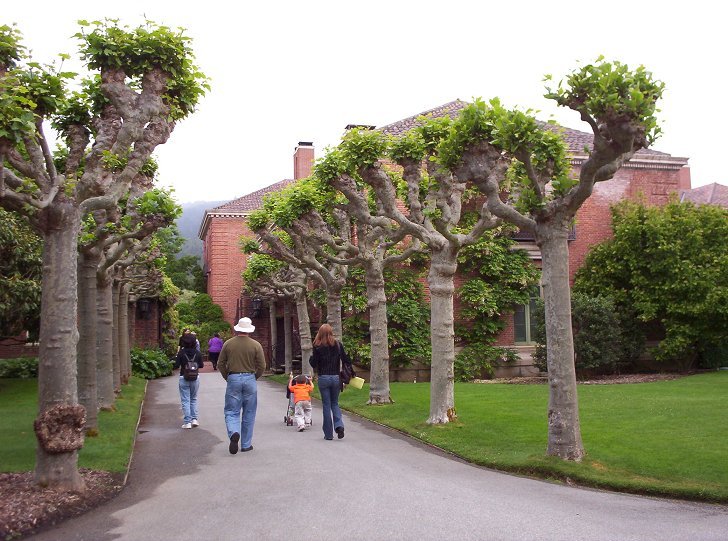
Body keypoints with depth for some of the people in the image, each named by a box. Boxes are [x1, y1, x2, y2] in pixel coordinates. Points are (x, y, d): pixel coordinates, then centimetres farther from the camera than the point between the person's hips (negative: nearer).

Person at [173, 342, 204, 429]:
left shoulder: (181, 353, -10)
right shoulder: (197, 353, -5)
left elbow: (176, 366, -10)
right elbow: (201, 365, 2)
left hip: (184, 378, -2)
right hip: (195, 378, 2)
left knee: (185, 400, 3)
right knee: (193, 399, 18)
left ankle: (187, 422, 1)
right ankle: (194, 419, 12)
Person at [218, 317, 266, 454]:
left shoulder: (228, 344, 1)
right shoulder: (256, 345, -3)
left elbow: (220, 364, 5)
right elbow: (262, 366, -3)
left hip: (233, 379, 0)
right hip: (250, 379, 0)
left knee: (231, 411, 6)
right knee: (249, 414, 9)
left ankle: (234, 433, -22)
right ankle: (246, 444, 15)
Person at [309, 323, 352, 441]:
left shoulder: (318, 347, -7)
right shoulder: (338, 345, 0)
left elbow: (314, 363, -6)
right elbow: (346, 359, -1)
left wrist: (311, 358, 14)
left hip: (323, 378, -2)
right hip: (336, 378, 2)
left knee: (326, 405, 7)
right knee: (335, 403, 17)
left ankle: (328, 434, 9)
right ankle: (339, 425, -7)